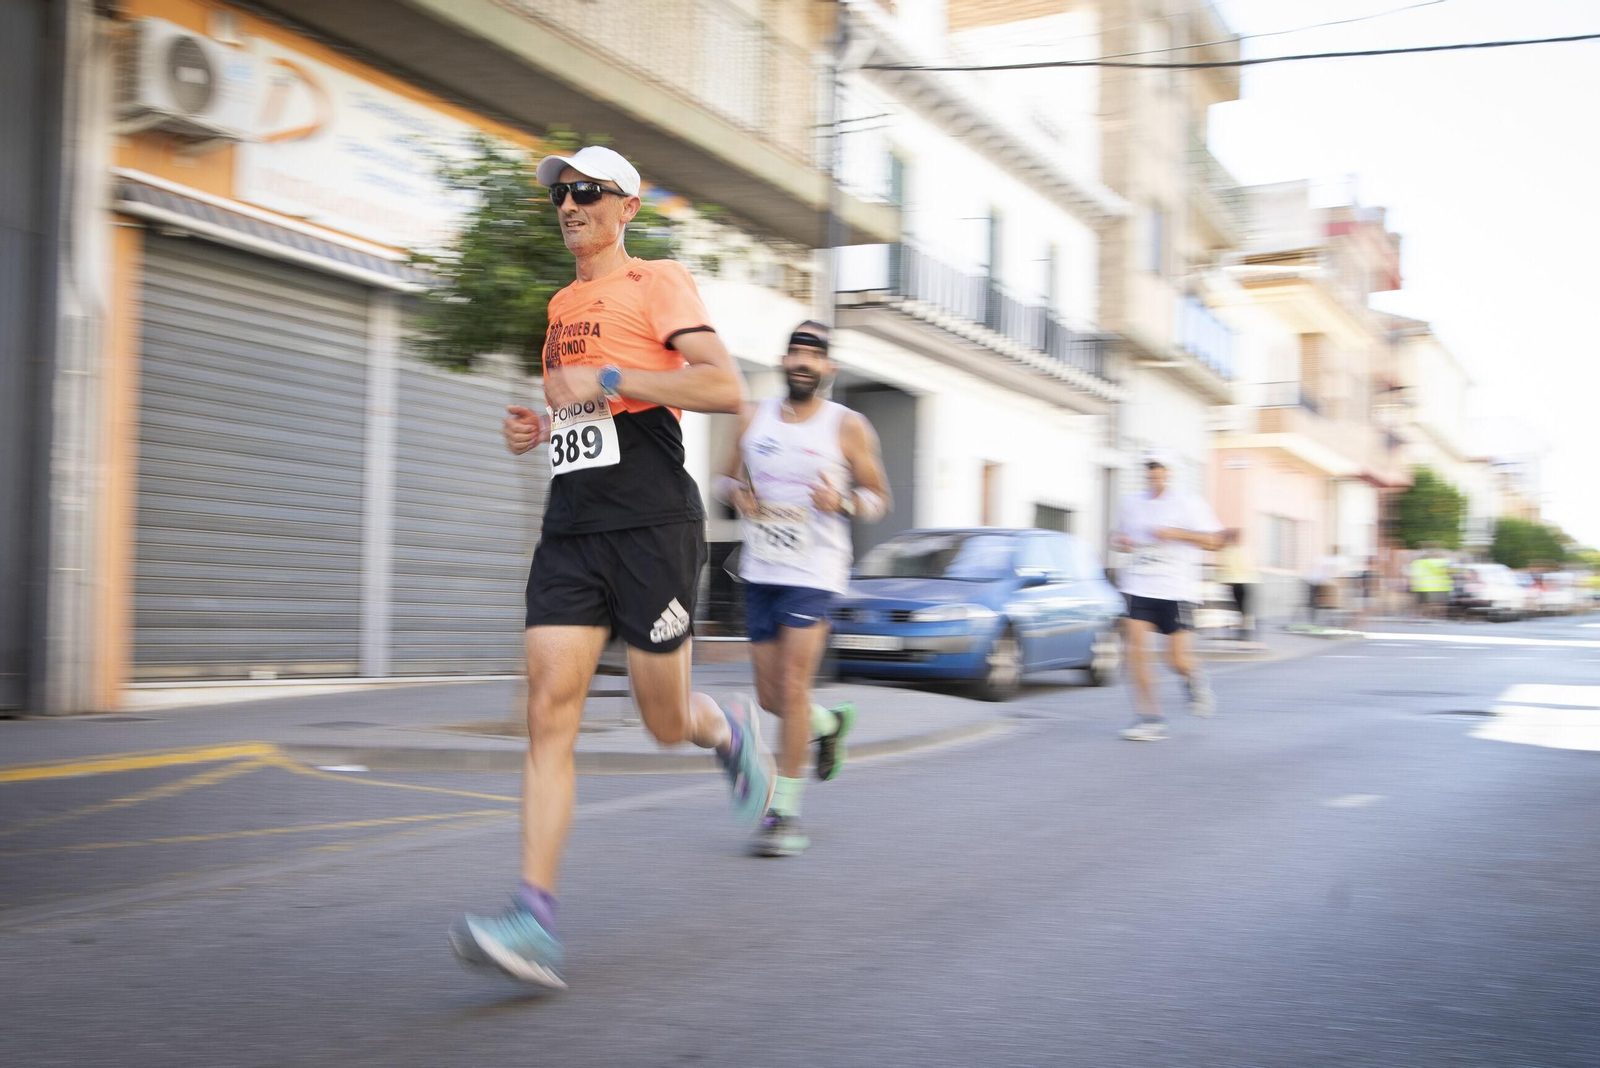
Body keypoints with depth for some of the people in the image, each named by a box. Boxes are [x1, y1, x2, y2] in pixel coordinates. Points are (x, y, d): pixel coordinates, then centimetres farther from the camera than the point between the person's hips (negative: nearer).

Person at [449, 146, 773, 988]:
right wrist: (541, 428, 12)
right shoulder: (562, 305, 21)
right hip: (570, 530, 6)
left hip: (652, 525, -6)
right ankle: (535, 923, -10)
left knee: (667, 721, 3)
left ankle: (733, 732, 40)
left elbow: (726, 387, -15)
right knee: (549, 711, -8)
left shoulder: (656, 281, -1)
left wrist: (608, 379, -20)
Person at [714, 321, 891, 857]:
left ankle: (784, 811, -2)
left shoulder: (849, 427, -2)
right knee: (769, 697, 7)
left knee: (792, 688, -13)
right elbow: (725, 478, 16)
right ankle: (830, 722, 40)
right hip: (760, 571, 4)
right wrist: (737, 495, -7)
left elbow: (878, 498, 4)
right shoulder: (753, 417, 7)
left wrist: (843, 502, -17)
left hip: (814, 574, -4)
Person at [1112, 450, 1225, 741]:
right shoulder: (1131, 502, 11)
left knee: (1178, 659, -3)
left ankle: (1195, 681, 35)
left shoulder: (1188, 502, -1)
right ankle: (1149, 719, -6)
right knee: (1137, 648, -13)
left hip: (1176, 589, -3)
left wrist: (1176, 533, -16)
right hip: (1139, 586, 3)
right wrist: (1120, 542, 3)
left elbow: (1214, 540, -5)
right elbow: (1121, 535, 27)